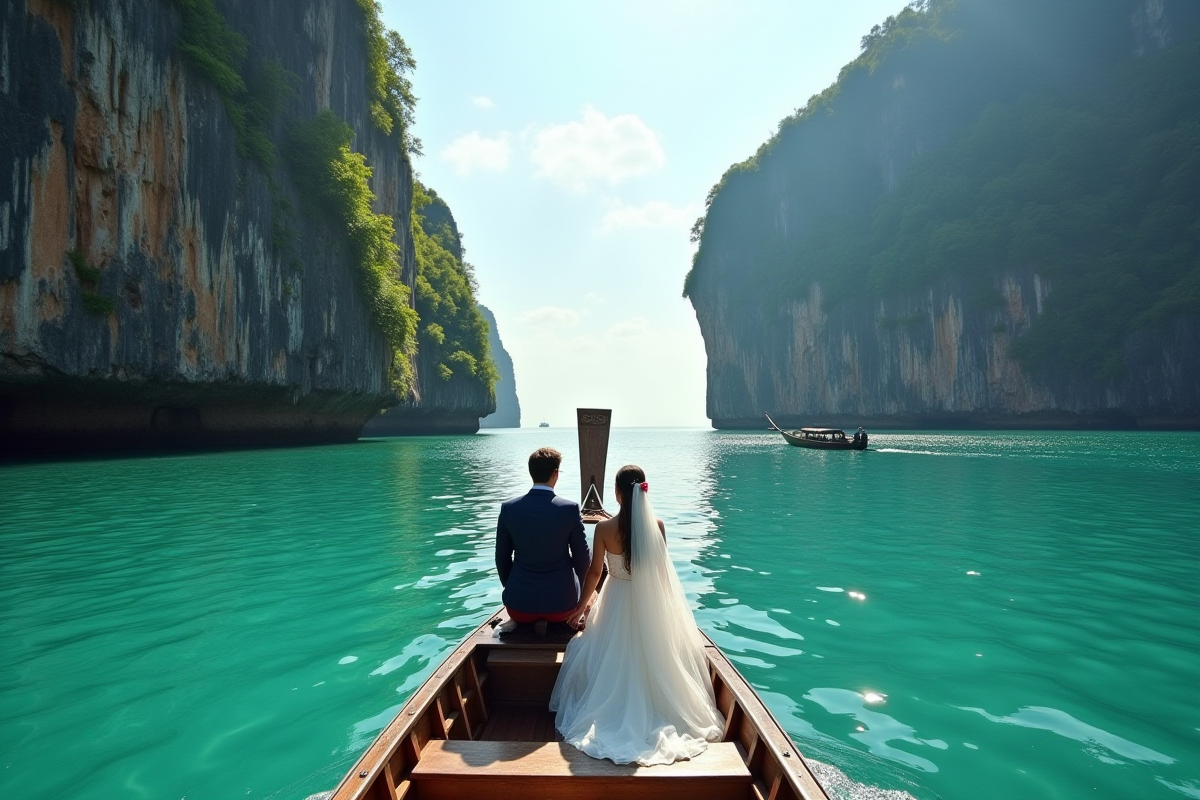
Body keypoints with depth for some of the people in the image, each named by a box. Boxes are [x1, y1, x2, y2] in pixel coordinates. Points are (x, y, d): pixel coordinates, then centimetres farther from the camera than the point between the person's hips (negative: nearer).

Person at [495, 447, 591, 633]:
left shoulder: (509, 508, -7)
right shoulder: (570, 509, -13)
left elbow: (502, 558, 2)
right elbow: (582, 558, -4)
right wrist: (582, 589, 17)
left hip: (519, 604, 3)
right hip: (561, 603, -2)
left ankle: (521, 622, 13)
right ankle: (554, 622, 12)